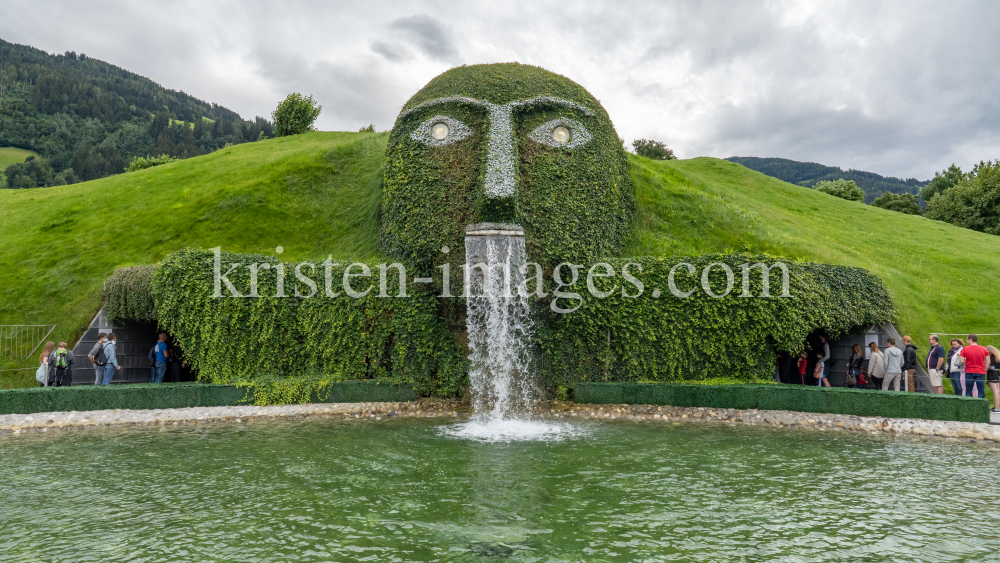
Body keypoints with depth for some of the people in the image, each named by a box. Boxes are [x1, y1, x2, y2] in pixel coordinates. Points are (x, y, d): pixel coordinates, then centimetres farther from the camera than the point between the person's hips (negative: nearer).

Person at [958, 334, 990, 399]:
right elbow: (988, 361, 1)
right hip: (981, 372, 1)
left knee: (968, 390, 7)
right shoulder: (984, 349, 2)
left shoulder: (965, 349, -4)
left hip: (969, 372, -1)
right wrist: (985, 370, 10)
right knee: (981, 391, 2)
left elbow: (961, 361, -9)